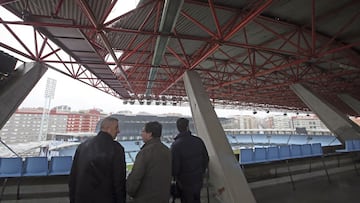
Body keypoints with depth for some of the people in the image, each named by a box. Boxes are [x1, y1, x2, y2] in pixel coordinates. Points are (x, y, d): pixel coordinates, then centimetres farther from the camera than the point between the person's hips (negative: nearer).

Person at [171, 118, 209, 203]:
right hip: (198, 180, 4)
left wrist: (176, 177, 2)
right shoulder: (198, 141, -11)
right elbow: (206, 159, 0)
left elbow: (175, 166, -19)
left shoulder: (176, 145, -24)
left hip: (185, 182, -4)